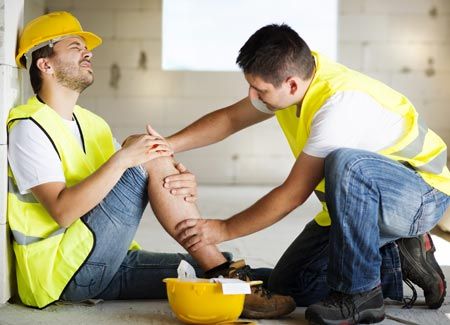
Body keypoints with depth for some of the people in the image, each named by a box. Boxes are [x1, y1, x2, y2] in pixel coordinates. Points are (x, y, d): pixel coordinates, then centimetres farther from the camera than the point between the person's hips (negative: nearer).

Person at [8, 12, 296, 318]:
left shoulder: (93, 124, 19)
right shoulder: (30, 129, -8)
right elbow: (61, 211, -22)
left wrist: (185, 187, -13)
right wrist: (123, 158, -28)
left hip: (109, 265, 9)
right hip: (61, 270, -8)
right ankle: (224, 275, -20)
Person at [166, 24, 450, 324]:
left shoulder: (340, 102, -31)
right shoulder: (294, 75, -6)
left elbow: (294, 194, -26)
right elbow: (230, 119, 9)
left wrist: (224, 230, -17)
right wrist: (167, 146, -4)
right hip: (360, 202, 8)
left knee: (345, 163, -40)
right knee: (287, 287, 0)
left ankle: (359, 293, -23)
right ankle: (398, 260, 11)